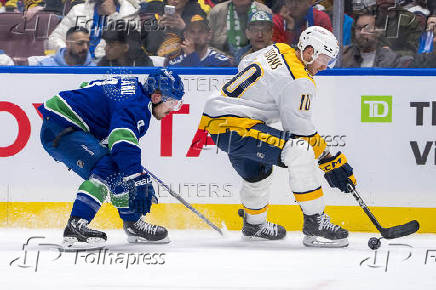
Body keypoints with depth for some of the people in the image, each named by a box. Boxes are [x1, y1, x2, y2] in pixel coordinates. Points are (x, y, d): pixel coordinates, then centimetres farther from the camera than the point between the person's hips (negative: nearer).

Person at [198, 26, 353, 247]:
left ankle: (254, 224, 56)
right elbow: (300, 131, -16)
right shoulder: (299, 82, -14)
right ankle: (315, 223, -20)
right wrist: (330, 163, -10)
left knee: (258, 171, 33)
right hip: (234, 128, -11)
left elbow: (244, 65, 32)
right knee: (299, 152, -22)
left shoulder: (278, 50, 12)